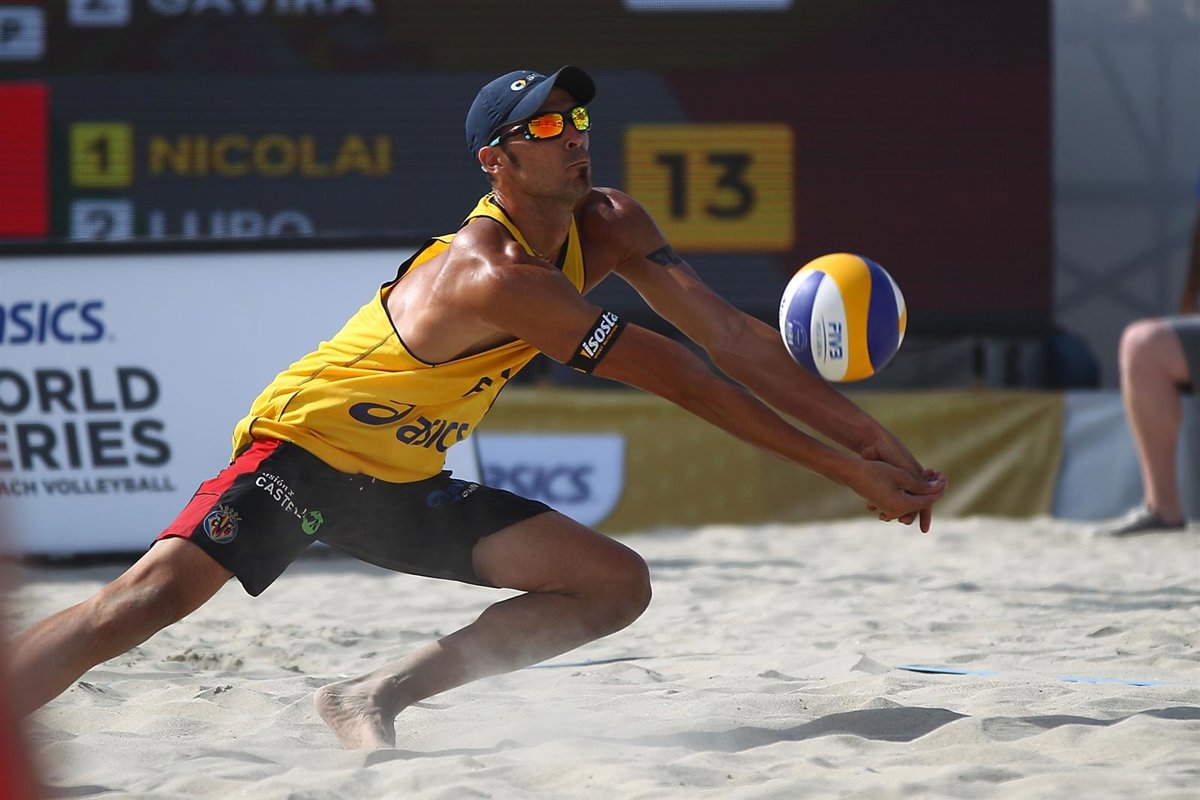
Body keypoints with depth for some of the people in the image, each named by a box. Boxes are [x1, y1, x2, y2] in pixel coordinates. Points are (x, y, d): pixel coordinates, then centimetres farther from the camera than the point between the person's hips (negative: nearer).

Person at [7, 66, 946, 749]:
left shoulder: (608, 227, -3)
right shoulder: (490, 274, -29)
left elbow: (733, 338, -5)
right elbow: (679, 378, -28)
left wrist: (878, 444, -13)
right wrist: (843, 471, -26)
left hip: (404, 481, 9)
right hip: (304, 444, -8)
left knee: (616, 584, -2)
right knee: (151, 596, -28)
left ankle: (374, 697, -3)